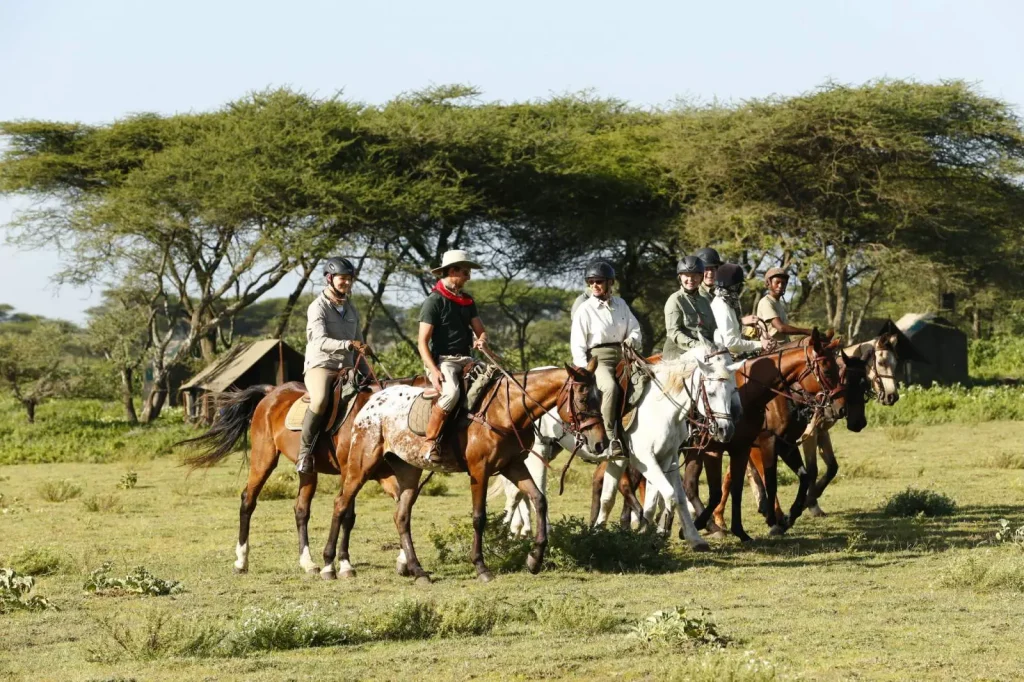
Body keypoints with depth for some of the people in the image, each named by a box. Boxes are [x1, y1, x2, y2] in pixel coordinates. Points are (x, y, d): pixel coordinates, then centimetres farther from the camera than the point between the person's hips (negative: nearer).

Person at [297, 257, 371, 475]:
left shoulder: (351, 309, 16)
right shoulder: (318, 307, -6)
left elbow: (359, 344, 23)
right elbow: (321, 341, -21)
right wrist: (349, 344, -35)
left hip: (345, 367, 7)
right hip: (320, 366, -7)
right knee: (320, 400, -36)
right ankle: (304, 451, -24)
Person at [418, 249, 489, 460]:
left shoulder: (467, 301, 17)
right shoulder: (434, 301, -6)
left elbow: (480, 330, 19)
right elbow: (422, 342, -10)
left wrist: (481, 341, -7)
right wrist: (433, 370, -23)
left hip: (465, 359, 7)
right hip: (441, 360, -7)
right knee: (451, 392, -36)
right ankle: (430, 444, -27)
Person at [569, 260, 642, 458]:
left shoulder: (620, 304, 14)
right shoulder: (585, 310, 1)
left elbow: (635, 330, 18)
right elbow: (577, 345, -2)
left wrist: (632, 340, -7)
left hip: (623, 356, 6)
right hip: (598, 358, -6)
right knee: (610, 387, -36)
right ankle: (611, 439, -33)